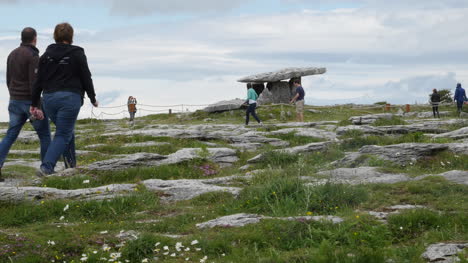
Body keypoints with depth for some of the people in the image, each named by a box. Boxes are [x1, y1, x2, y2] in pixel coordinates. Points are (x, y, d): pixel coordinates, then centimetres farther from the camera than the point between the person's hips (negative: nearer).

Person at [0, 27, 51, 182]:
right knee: (45, 135, 7)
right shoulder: (33, 56, -15)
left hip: (15, 101, 7)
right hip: (31, 102, -7)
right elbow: (34, 83, -21)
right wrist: (37, 107, -23)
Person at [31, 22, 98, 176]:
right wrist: (93, 98, 11)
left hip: (49, 98, 5)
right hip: (70, 98, -5)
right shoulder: (77, 54, -3)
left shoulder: (46, 55, 8)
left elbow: (39, 81, 7)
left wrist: (34, 103, 11)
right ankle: (46, 167, -18)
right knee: (63, 135, -3)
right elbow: (86, 78, -1)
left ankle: (71, 165, 24)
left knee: (67, 131, 22)